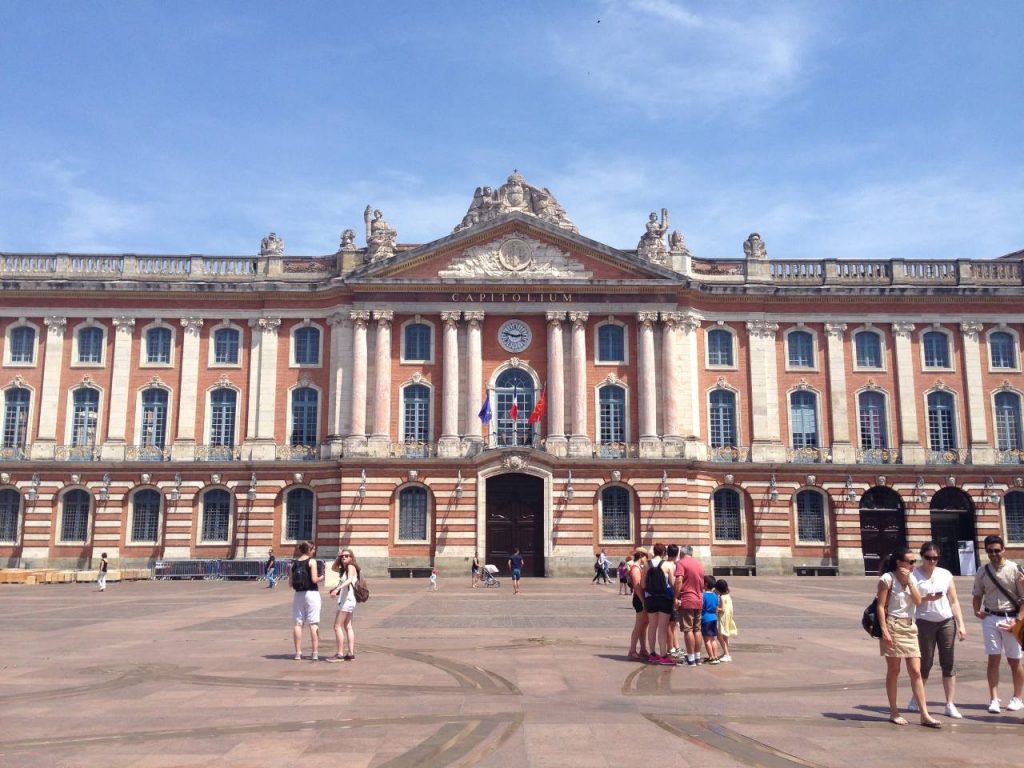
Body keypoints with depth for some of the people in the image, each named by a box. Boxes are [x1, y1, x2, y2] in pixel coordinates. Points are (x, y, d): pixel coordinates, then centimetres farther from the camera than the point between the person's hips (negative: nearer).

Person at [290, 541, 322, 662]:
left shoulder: (294, 563, 7)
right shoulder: (312, 561, -7)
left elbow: (290, 583, 6)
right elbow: (314, 579, -15)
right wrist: (321, 578, 5)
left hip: (298, 594, 4)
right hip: (311, 593, -4)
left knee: (298, 623, 8)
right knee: (313, 623, 0)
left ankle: (298, 653, 9)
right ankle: (315, 653, -1)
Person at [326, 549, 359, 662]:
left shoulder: (351, 567, -9)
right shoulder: (344, 569, 17)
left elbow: (349, 580, -26)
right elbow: (333, 568, 30)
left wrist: (337, 588, -40)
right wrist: (337, 557, 14)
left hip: (347, 600, -10)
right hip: (348, 601, 10)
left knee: (337, 626, -10)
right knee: (347, 627, 10)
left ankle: (340, 654, -12)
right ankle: (351, 653, 12)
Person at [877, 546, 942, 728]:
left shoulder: (912, 578, 9)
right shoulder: (887, 579, -9)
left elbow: (918, 601, -2)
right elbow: (880, 606, -11)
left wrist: (909, 582, -10)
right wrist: (884, 631, -17)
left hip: (910, 627, 5)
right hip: (893, 626, -5)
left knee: (916, 671, 1)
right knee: (894, 670, 3)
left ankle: (925, 715, 2)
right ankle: (894, 712, 13)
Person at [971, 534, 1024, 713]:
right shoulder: (983, 572, 4)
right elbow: (977, 595, 13)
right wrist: (977, 611, -4)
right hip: (990, 618, 2)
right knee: (993, 659, 0)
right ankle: (994, 699, 2)